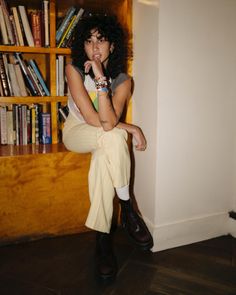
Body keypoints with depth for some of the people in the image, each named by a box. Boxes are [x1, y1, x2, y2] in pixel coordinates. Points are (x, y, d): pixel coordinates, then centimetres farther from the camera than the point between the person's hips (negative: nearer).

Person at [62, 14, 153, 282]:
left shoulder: (122, 80, -13)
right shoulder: (74, 69, -16)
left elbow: (108, 122, -32)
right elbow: (91, 118, -24)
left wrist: (101, 79, -36)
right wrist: (130, 128, -24)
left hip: (105, 139, 2)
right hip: (76, 132, -1)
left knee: (103, 157, -35)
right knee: (114, 137, -34)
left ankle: (103, 238, -24)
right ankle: (127, 210, -20)